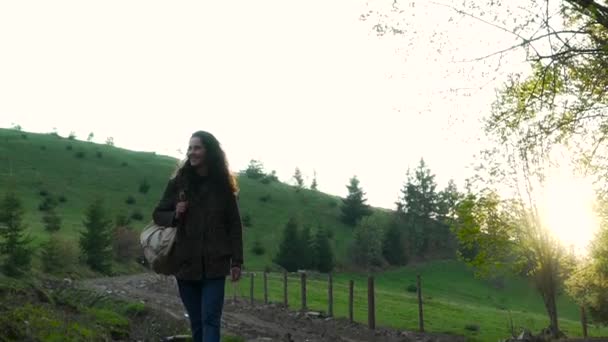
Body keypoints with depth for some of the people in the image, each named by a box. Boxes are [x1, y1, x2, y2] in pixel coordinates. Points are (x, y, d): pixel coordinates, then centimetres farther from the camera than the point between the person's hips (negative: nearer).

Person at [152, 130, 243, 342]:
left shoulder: (223, 185, 1)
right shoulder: (178, 182, 2)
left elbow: (234, 225, 2)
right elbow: (158, 214, 11)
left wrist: (237, 261, -3)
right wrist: (174, 215, -11)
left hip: (214, 264, -2)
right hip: (185, 263, 2)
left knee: (210, 320, -8)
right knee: (196, 321, 10)